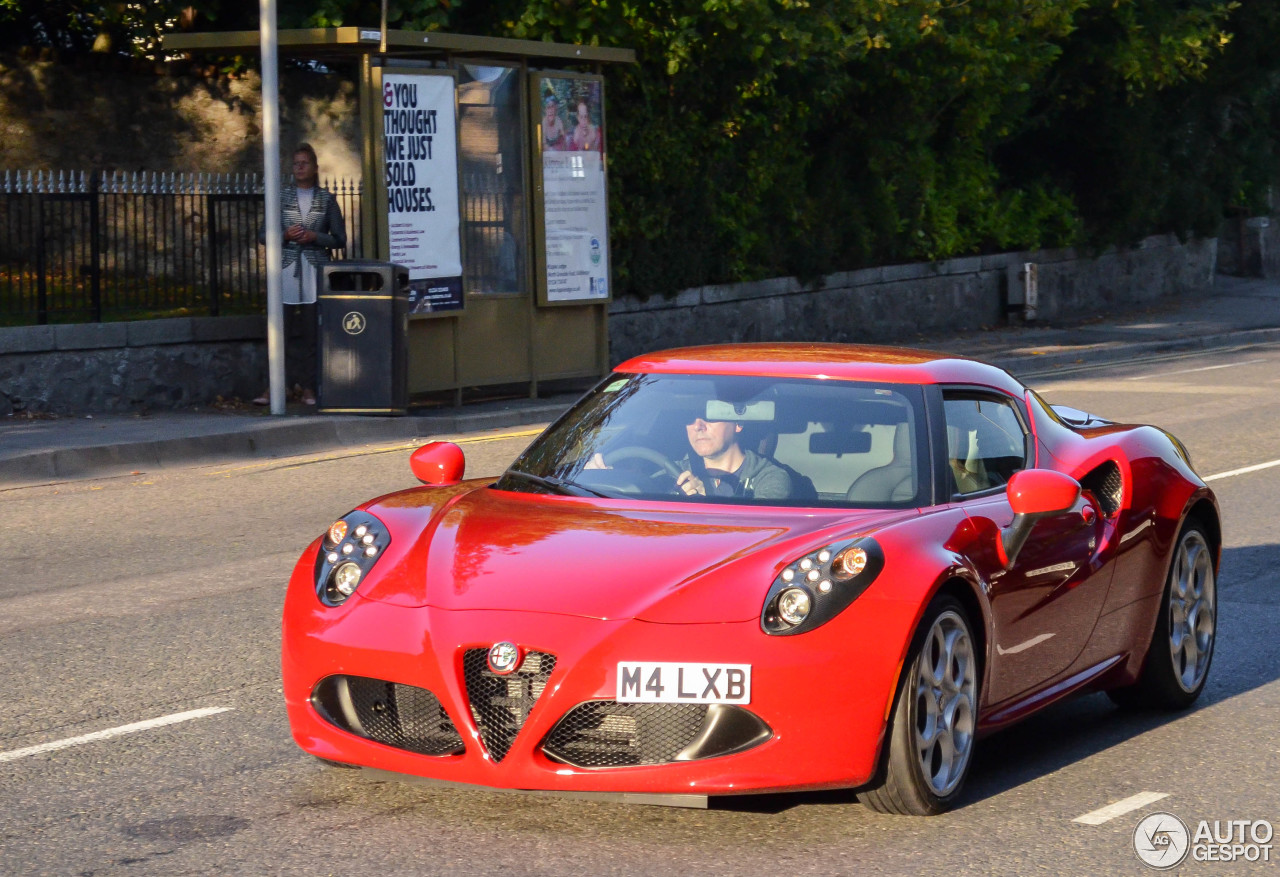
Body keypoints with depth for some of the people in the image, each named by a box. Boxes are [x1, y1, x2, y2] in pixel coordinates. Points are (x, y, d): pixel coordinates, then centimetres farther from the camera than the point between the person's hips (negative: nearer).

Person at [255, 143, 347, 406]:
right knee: (282, 330, -5)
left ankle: (309, 388, 3)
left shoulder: (326, 199, 9)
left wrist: (314, 237, -8)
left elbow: (340, 239, 7)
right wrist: (285, 235, -8)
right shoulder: (282, 196, 10)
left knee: (312, 332, -2)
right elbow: (263, 235, 9)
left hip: (315, 272, 0)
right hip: (287, 270, 0)